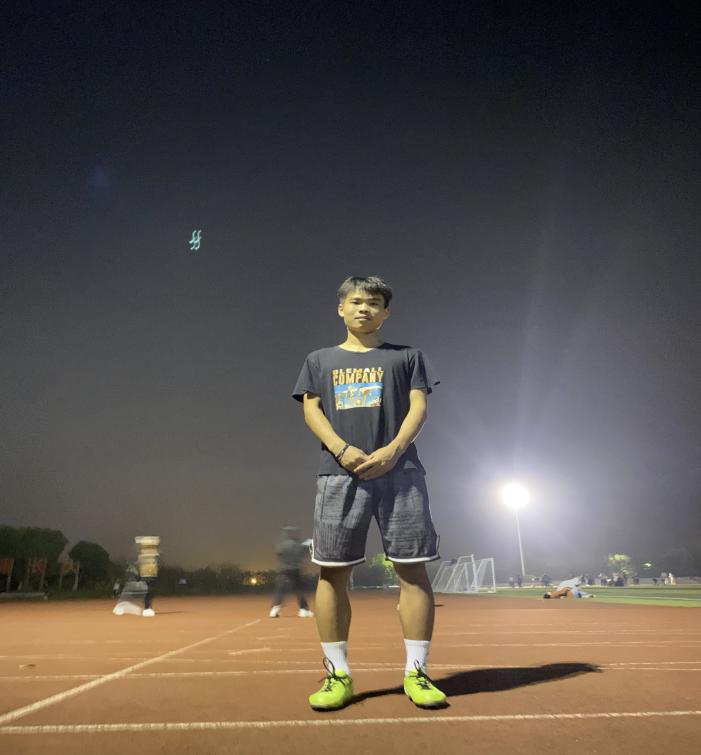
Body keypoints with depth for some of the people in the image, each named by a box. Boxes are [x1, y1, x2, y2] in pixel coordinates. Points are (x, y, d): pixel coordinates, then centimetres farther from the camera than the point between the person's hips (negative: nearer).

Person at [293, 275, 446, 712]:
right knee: (333, 572, 0)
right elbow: (311, 410, 7)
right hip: (339, 474, 1)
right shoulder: (320, 360, 19)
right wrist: (343, 450, -11)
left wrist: (391, 451, -13)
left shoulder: (407, 357, 16)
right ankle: (338, 674, 12)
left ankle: (417, 672, 10)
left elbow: (419, 408, 5)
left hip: (399, 471, 0)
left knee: (413, 568, -2)